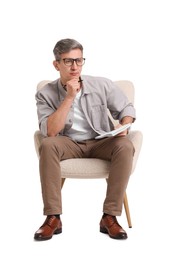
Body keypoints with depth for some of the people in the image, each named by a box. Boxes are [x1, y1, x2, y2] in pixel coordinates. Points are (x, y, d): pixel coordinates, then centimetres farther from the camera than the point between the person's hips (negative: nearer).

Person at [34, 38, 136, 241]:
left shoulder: (102, 85, -5)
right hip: (69, 145, 0)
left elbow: (126, 108, 6)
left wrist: (124, 126, -18)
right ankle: (53, 218, -28)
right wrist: (69, 97, -23)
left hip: (101, 143, 1)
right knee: (48, 145, -33)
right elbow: (49, 132, -20)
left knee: (125, 146, -31)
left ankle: (109, 217, -26)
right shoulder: (45, 94, -8)